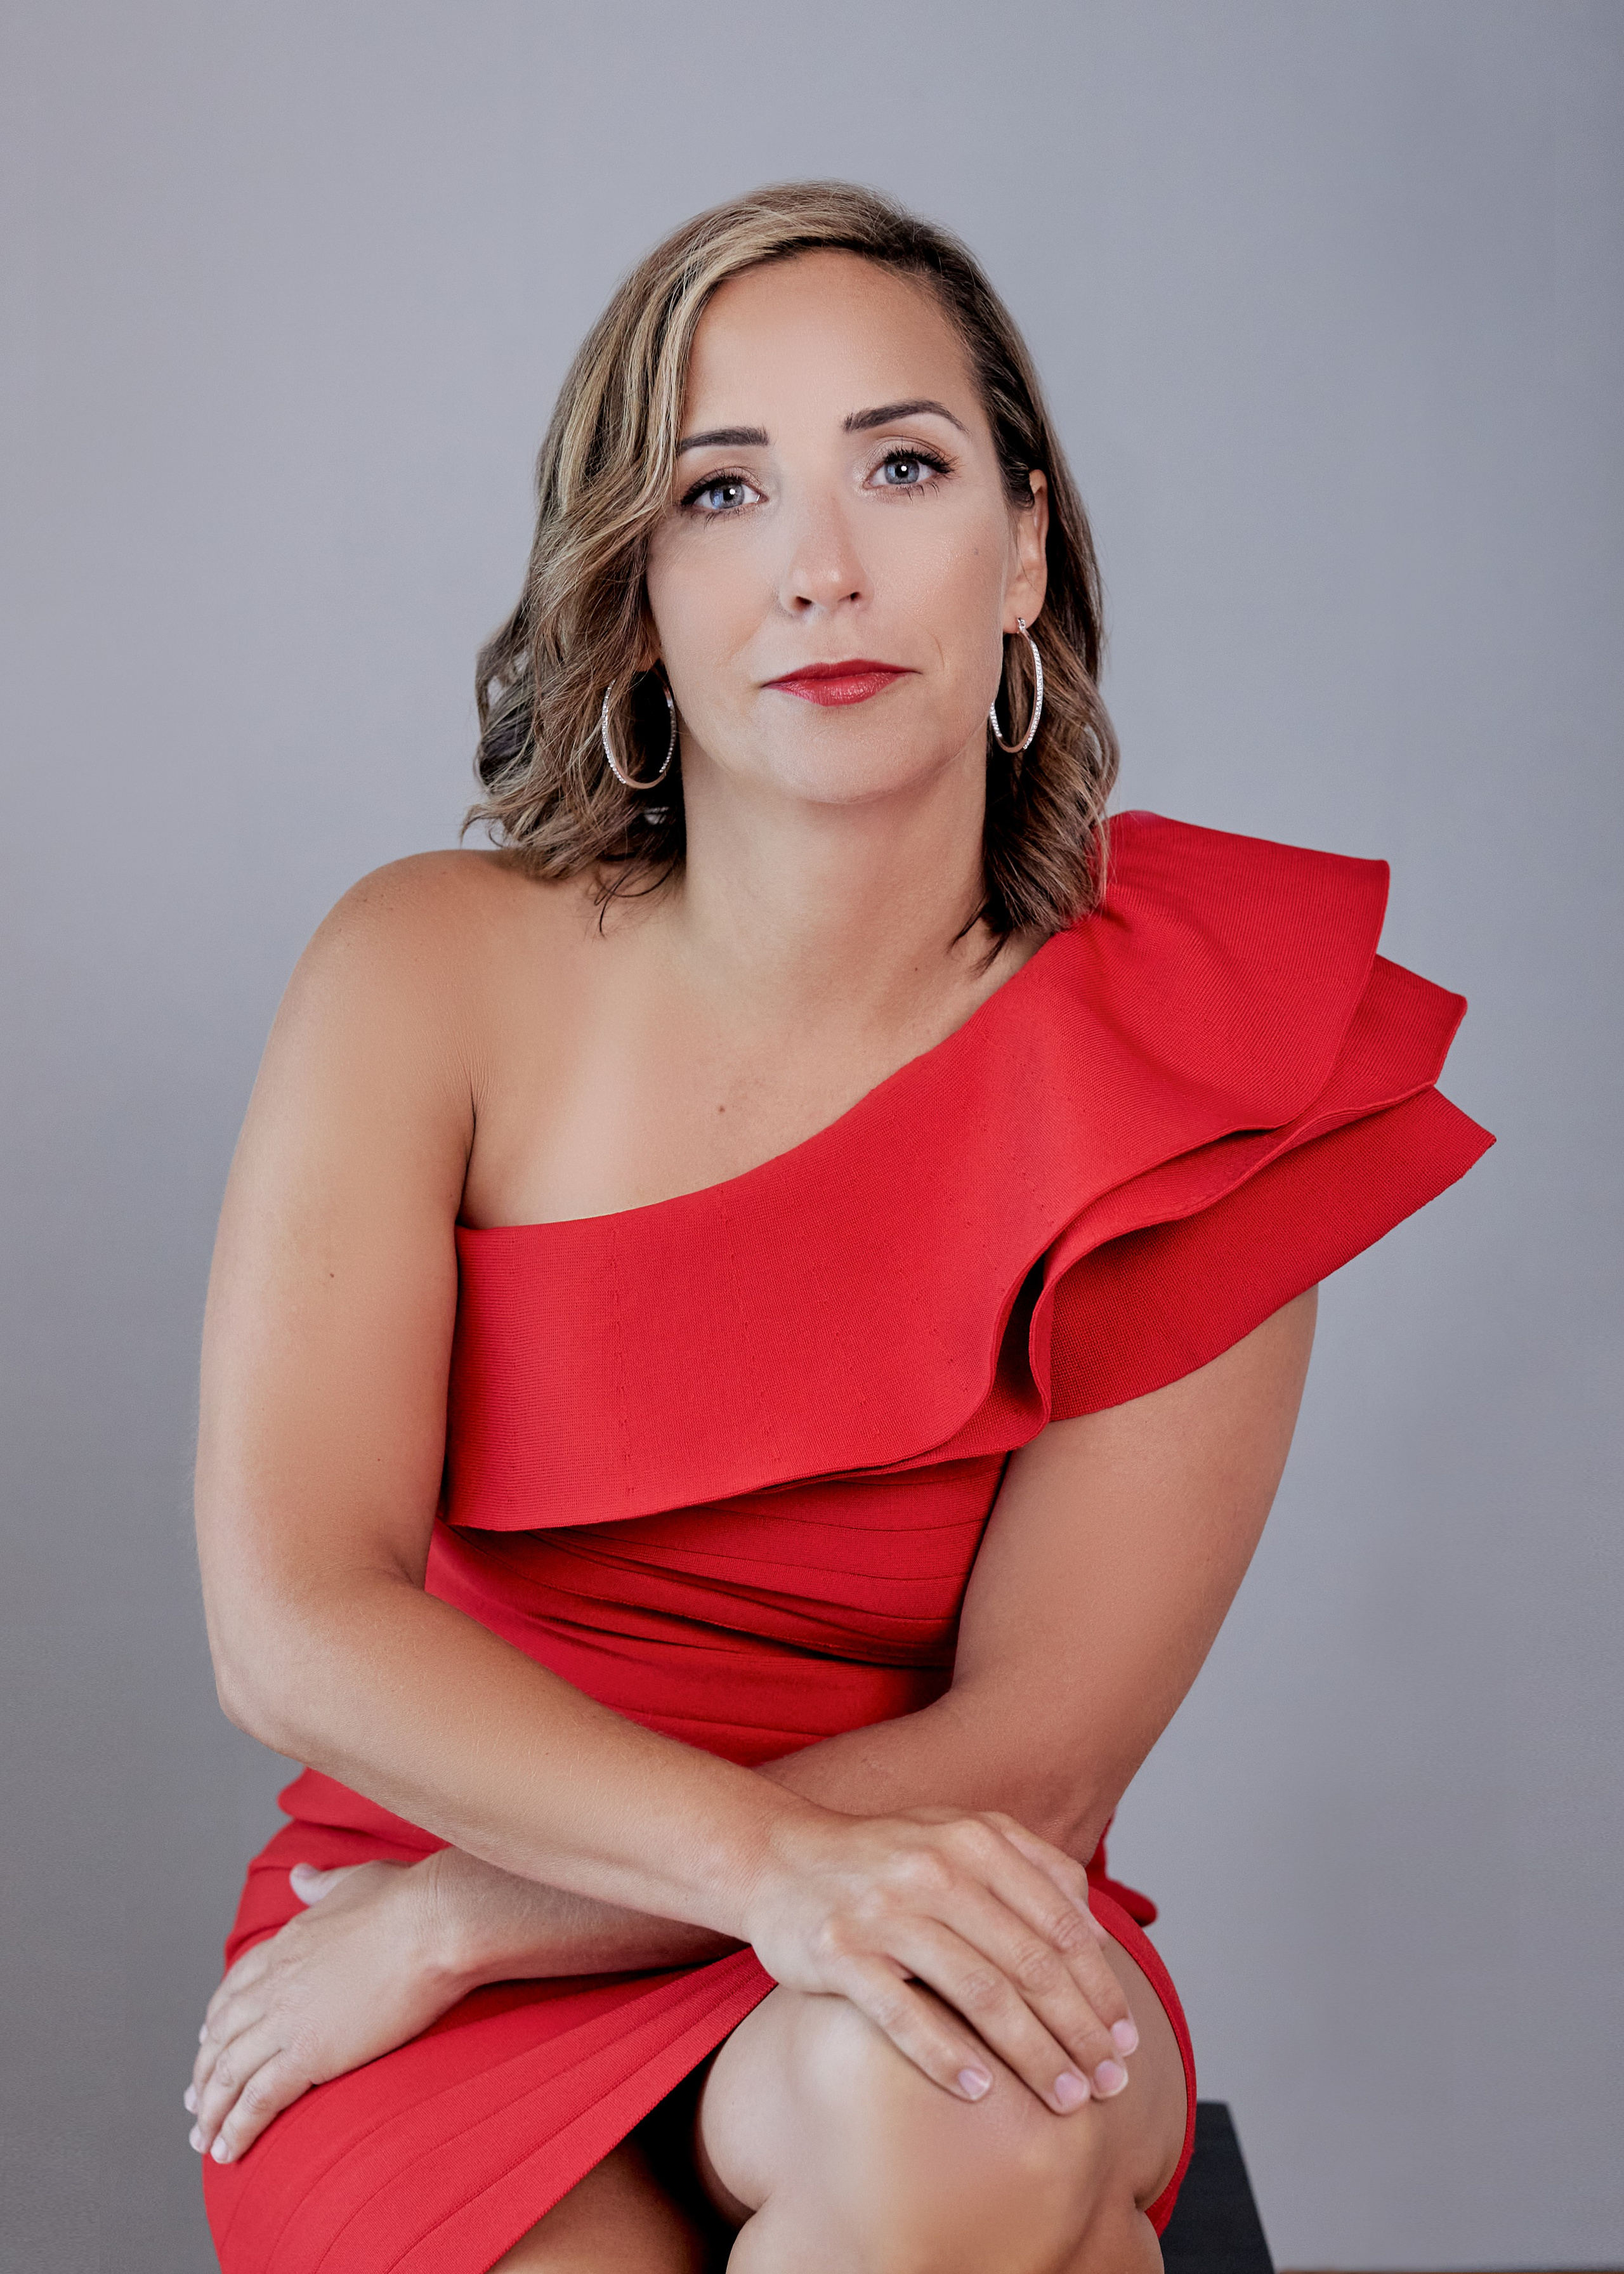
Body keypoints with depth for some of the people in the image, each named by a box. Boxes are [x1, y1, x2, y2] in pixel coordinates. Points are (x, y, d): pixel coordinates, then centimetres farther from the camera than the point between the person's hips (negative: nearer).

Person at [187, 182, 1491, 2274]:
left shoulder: (1196, 1080, -9)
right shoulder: (430, 976, -8)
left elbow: (1034, 1761, -11)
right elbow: (294, 1624, -15)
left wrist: (448, 1926, -14)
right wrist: (773, 1856, -30)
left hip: (913, 1959, 0)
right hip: (439, 2036, 0)